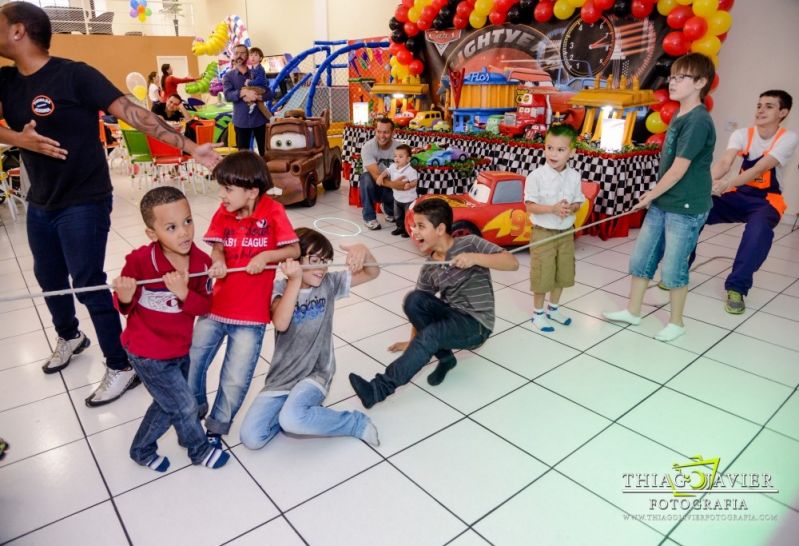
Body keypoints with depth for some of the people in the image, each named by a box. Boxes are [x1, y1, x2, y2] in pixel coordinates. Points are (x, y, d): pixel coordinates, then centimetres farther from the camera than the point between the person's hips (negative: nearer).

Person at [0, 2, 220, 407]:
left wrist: (189, 147, -28)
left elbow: (131, 112, -22)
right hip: (40, 202, 7)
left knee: (89, 283, -4)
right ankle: (69, 336, 48)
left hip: (84, 203, -7)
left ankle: (121, 367, 11)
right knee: (48, 277, 21)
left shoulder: (74, 75, -15)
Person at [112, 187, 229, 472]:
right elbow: (125, 307, -9)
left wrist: (184, 293, -30)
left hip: (181, 347, 5)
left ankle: (142, 450, 48)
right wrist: (125, 297, -32)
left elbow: (205, 306, -11)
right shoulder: (139, 261, -24)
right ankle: (199, 449, 34)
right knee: (184, 406, 4)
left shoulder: (202, 262, -12)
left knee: (167, 404, 22)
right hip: (147, 353, -5)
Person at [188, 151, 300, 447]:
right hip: (216, 307, 4)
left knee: (235, 381, 2)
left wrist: (265, 256, -24)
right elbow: (217, 248, -2)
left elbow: (294, 250, -9)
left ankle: (216, 428, 29)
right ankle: (195, 413, 38)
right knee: (189, 365, 7)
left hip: (251, 314, -3)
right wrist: (217, 262, -23)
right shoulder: (223, 213, 0)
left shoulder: (273, 211, -10)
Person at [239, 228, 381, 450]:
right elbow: (280, 323, -26)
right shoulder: (281, 288, -6)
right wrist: (295, 280, -31)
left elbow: (372, 273, -3)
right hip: (282, 375, 2)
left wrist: (363, 250, -25)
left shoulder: (328, 284, -1)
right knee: (251, 438, -10)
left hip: (315, 373, -2)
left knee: (291, 420, -32)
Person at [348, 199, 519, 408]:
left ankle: (379, 389, -27)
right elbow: (420, 306, 10)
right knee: (413, 299, -21)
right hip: (451, 315, 5)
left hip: (476, 324, -5)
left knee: (430, 334, -32)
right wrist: (413, 343, 11)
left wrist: (475, 258, -30)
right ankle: (445, 357, -6)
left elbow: (513, 263, -17)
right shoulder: (429, 268, 4)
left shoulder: (469, 243, -10)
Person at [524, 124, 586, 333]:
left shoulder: (574, 176, -1)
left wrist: (570, 208, -17)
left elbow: (578, 203, 6)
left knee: (562, 274, 16)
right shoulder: (536, 176, -15)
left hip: (566, 233, 5)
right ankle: (538, 313, 20)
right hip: (543, 233, -5)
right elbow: (530, 206, -14)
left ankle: (553, 308, 35)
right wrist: (553, 208, -27)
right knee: (542, 275, 3)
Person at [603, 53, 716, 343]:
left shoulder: (698, 120, -17)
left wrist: (650, 195, -7)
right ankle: (632, 311, 29)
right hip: (662, 203, 8)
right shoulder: (679, 116, 11)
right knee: (640, 259, 13)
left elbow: (678, 170, -18)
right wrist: (654, 196, 8)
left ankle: (676, 323, 22)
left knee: (673, 269, 3)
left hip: (686, 209, -8)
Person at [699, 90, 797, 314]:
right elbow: (724, 162, -21)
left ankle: (736, 287, -24)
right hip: (738, 196, 4)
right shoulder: (742, 134, -3)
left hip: (767, 201, -3)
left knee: (759, 228, -38)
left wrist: (728, 183, -47)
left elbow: (759, 168, -29)